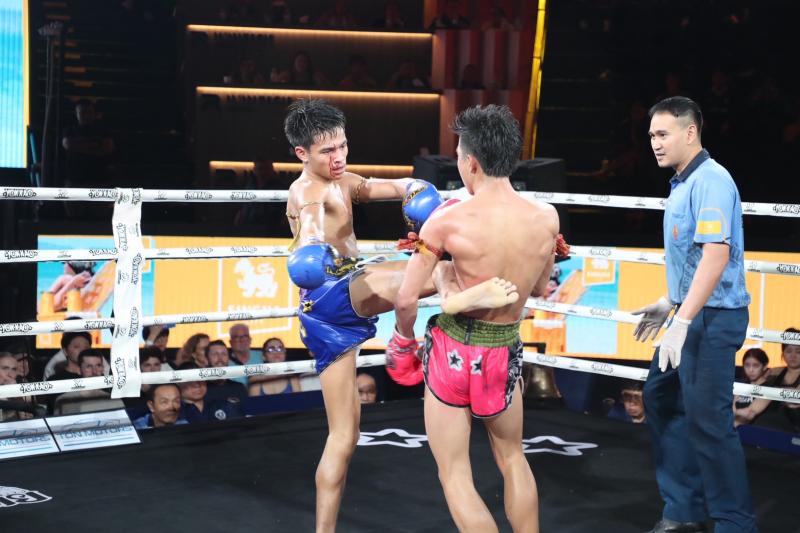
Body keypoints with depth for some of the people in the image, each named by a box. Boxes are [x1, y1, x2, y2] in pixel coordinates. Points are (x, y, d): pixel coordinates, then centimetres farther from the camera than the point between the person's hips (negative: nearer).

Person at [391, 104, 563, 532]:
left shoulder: (447, 221, -18)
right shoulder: (546, 218, -8)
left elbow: (407, 299, -14)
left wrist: (402, 340, 5)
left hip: (453, 349, -3)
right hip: (505, 351, 3)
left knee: (454, 474, 9)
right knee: (512, 458, 25)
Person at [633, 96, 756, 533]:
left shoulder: (710, 180, -18)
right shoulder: (683, 182, 13)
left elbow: (716, 255, -27)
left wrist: (682, 321, -30)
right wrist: (669, 303, 27)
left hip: (712, 318, -11)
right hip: (692, 314, 11)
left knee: (707, 419, -7)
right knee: (661, 398, 16)